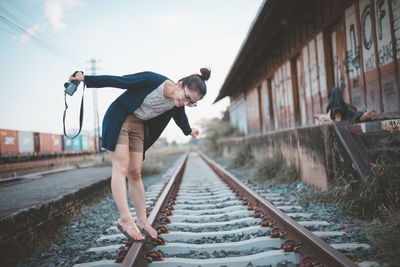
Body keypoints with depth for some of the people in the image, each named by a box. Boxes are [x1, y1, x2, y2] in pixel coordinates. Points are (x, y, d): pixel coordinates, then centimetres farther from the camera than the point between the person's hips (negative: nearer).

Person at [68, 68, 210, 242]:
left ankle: (142, 222, 3)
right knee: (121, 168, -16)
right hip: (118, 120, -5)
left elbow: (180, 117, 16)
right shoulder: (152, 80, -27)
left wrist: (189, 131, 35)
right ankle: (125, 220, -20)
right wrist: (86, 79, -13)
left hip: (139, 126, 5)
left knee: (135, 173, 0)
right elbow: (118, 81, -19)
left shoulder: (177, 104, -8)